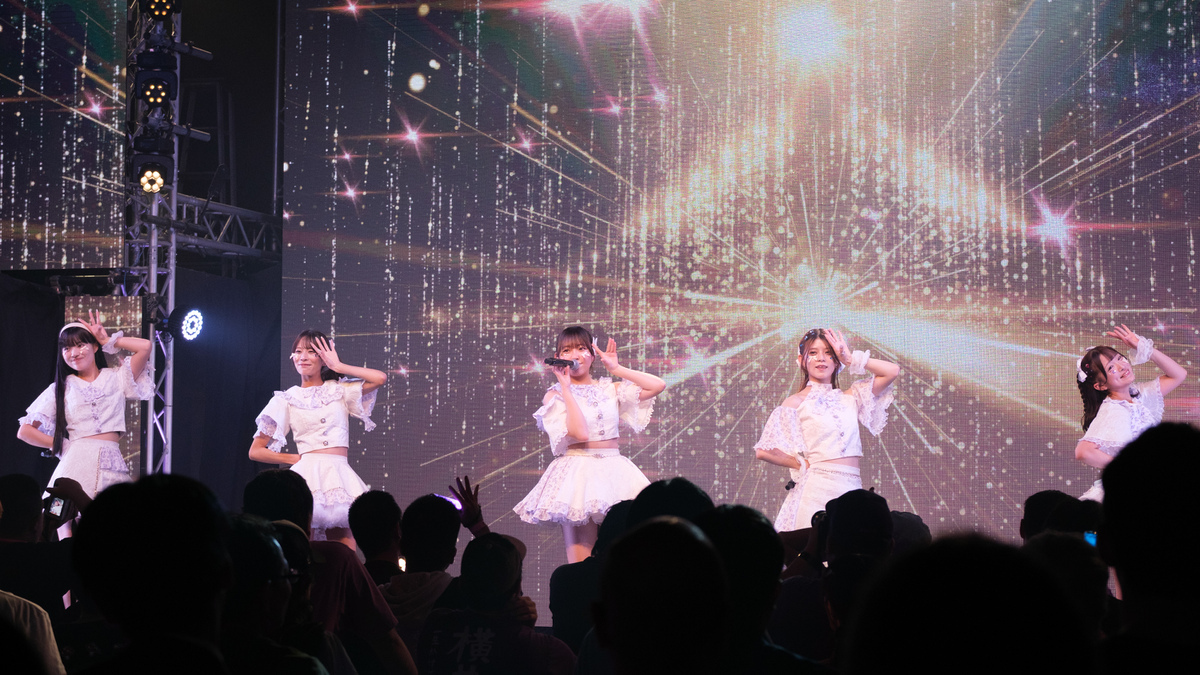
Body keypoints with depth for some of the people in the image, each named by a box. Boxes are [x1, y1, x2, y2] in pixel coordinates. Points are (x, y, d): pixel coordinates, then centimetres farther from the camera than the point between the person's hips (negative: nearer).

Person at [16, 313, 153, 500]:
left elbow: (145, 347, -1)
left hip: (112, 465, 0)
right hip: (76, 465, 0)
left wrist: (107, 341, 12)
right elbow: (25, 431, 14)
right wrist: (62, 445, 6)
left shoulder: (116, 378, 14)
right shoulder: (61, 388, 14)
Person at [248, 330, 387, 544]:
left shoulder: (340, 390, 15)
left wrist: (338, 366, 6)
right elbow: (256, 451, 13)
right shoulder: (287, 400, 11)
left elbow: (380, 378, -1)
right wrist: (295, 458, 5)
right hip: (308, 475, -1)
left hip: (340, 476, 2)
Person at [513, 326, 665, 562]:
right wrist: (566, 389, -10)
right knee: (580, 563, -7)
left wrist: (616, 369, 5)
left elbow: (658, 385, 5)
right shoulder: (555, 396, 2)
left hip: (615, 472, 3)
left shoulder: (610, 390, 12)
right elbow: (580, 432, -14)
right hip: (577, 472, -3)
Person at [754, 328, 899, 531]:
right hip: (818, 489, -4)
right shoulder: (796, 402, 2)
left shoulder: (849, 399, 16)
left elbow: (892, 371, 14)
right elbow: (763, 451, -4)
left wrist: (851, 359, 12)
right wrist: (802, 465, 5)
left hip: (852, 489, 4)